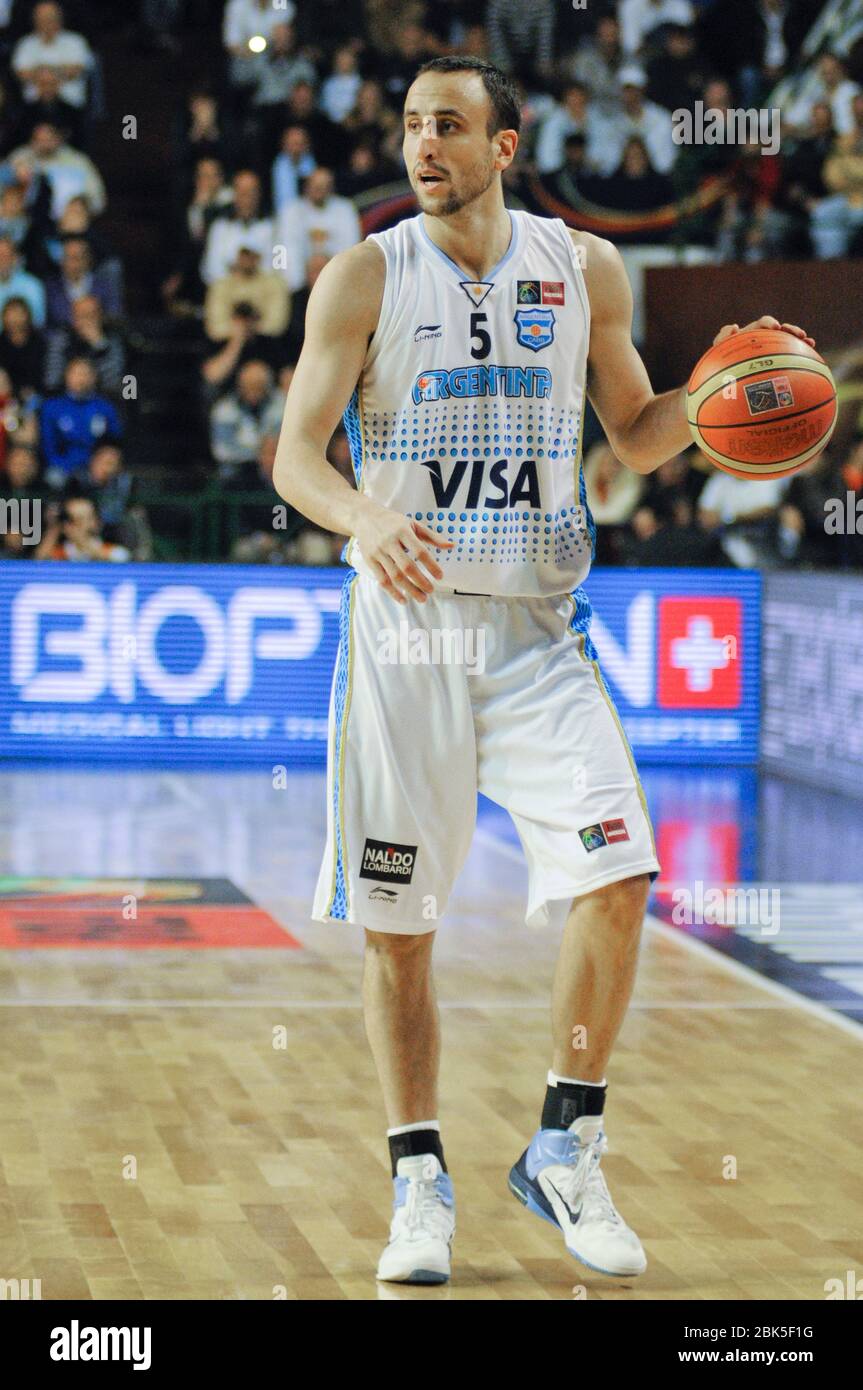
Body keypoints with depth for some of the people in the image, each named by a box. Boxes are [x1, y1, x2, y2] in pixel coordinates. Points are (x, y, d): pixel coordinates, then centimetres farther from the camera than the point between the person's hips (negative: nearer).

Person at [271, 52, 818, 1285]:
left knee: (615, 878, -14)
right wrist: (365, 517, -28)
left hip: (539, 631, 1)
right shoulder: (366, 278, -2)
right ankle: (420, 1183, 16)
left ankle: (565, 1154, 3)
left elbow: (636, 434, 15)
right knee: (397, 923, 1)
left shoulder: (584, 269, 4)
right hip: (404, 627, -1)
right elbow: (296, 455, -7)